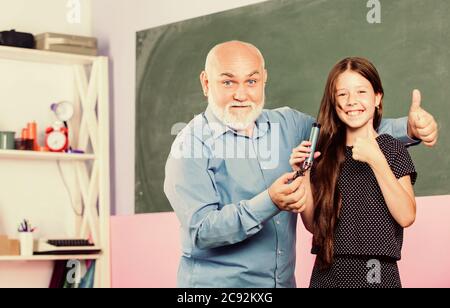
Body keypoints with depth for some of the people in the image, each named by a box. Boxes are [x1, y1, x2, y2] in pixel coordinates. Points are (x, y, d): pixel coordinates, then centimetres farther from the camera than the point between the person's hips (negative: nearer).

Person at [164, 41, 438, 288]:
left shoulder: (288, 124, 4)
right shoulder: (192, 146, -12)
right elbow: (201, 231, -21)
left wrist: (408, 128, -2)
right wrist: (270, 202, -32)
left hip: (284, 281, 5)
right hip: (217, 282, -5)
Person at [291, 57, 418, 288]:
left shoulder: (392, 149, -2)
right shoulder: (324, 152, 3)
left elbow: (406, 216, -13)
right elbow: (313, 223, 5)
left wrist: (376, 160, -19)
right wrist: (303, 175, -8)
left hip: (377, 273, -2)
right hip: (327, 273, 2)